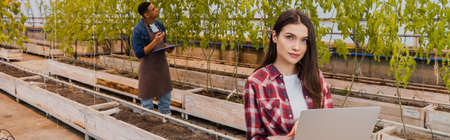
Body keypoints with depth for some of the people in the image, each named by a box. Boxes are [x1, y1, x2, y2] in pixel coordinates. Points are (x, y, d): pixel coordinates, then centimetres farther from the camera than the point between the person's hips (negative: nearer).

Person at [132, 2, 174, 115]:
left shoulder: (159, 24, 4)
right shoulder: (138, 30, -18)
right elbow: (139, 54, -18)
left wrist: (168, 49, -8)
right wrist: (155, 42, -28)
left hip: (161, 65, 7)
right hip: (148, 67, -6)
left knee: (165, 97, 13)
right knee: (147, 100, 5)